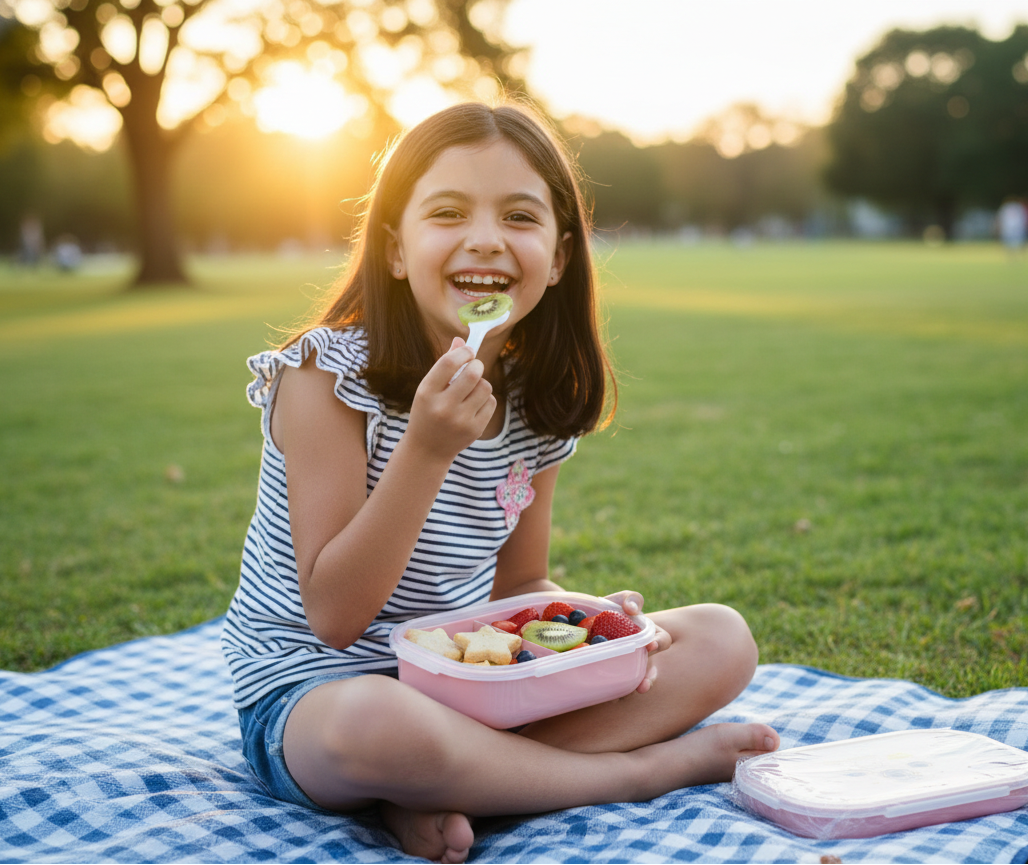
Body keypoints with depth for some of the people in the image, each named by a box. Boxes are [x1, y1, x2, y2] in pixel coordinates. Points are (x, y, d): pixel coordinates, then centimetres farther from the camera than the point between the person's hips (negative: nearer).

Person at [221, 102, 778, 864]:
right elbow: (334, 615, -20)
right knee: (380, 720, -42)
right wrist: (427, 449, -30)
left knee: (722, 640, -2)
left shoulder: (534, 401, 0)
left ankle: (442, 792, -18)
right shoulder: (328, 377, -17)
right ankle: (645, 767, -14)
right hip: (311, 695, -6)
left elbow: (517, 586, 10)